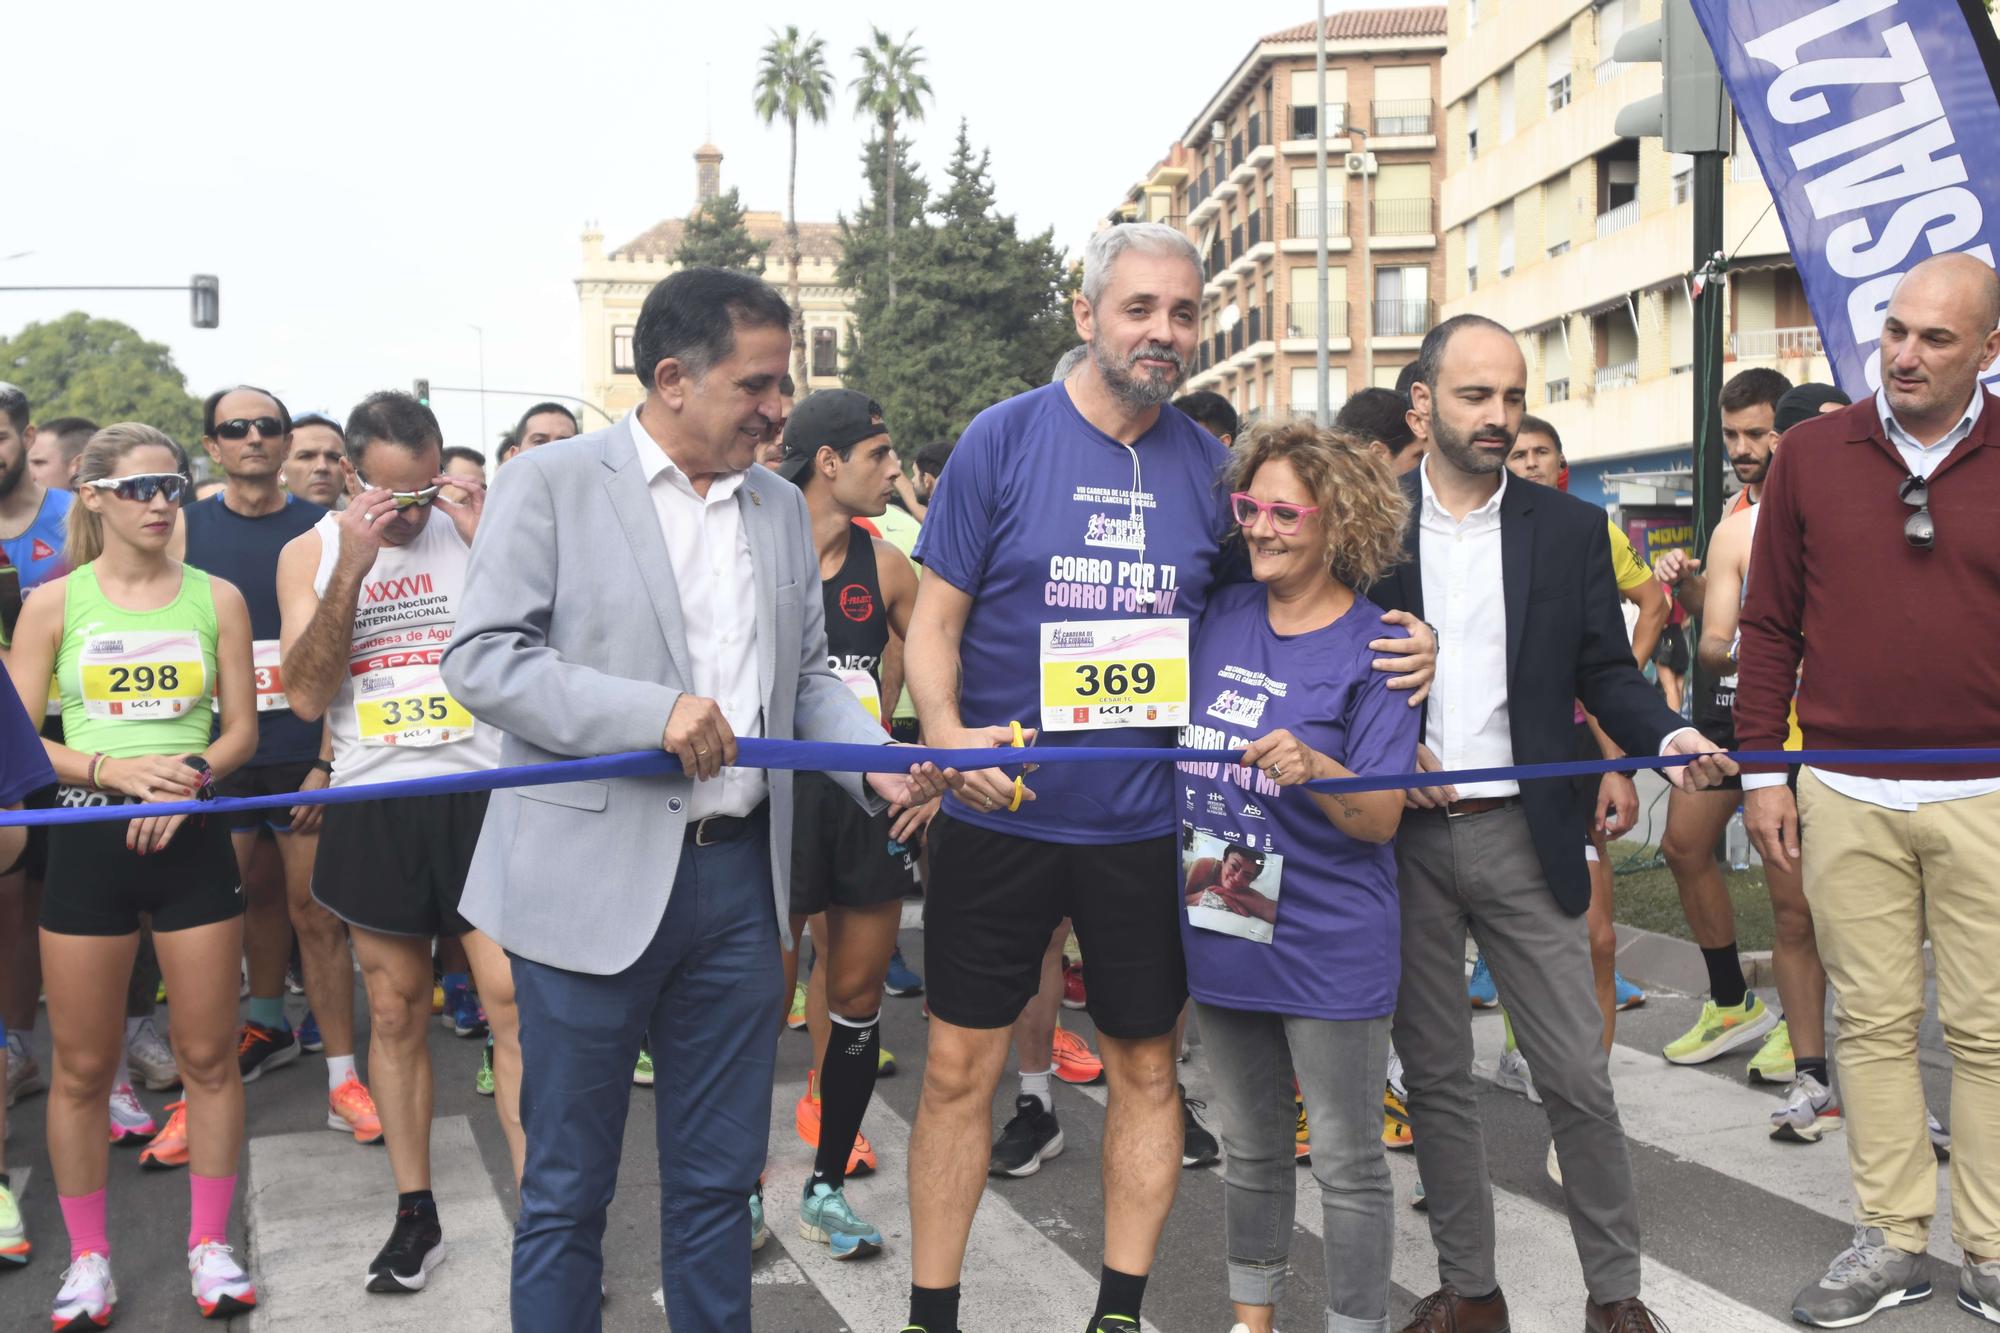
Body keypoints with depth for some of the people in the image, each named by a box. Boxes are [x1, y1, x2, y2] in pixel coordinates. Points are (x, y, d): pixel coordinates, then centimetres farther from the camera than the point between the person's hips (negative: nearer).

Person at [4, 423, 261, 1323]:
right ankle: (88, 1257, 21)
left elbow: (242, 731, 5)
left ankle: (209, 1244, 19)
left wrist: (188, 779, -13)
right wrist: (113, 768, -16)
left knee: (208, 1054, 5)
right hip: (88, 839, -1)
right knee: (82, 1067, 6)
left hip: (193, 838, 1)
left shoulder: (215, 598, 5)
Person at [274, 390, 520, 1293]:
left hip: (483, 796, -1)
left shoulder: (476, 531, 2)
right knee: (395, 1013, 10)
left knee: (515, 1003, -7)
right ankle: (416, 1215, 23)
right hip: (373, 808, 2)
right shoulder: (311, 552, 5)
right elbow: (306, 694, -7)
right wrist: (353, 567, -14)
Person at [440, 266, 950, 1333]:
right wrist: (651, 715, -21)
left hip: (740, 877, 5)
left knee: (719, 1178, 15)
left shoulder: (781, 508, 12)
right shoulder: (552, 483, -4)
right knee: (567, 1187, 8)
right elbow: (479, 658, -10)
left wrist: (879, 764, -1)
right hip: (597, 878, -4)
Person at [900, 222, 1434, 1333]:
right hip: (1000, 814, -2)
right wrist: (949, 735, -22)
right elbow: (935, 618, -4)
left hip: (1148, 824, 3)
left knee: (1146, 1067, 11)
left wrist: (1402, 645, -6)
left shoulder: (1211, 466, 3)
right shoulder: (1004, 438, -5)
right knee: (958, 1067, 5)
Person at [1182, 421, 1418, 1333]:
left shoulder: (1373, 645, -12)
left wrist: (1311, 768, -34)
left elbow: (1381, 820, -15)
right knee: (1248, 1149, 20)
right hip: (1221, 934, 6)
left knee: (1347, 1164, 7)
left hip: (1327, 950, -5)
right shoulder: (1222, 616, 3)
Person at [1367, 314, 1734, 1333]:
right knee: (1434, 1076, 10)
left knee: (1578, 1077, 2)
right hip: (1403, 837, 0)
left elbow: (1605, 671, 5)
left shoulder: (1570, 529, 5)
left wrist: (1670, 737, -14)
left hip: (1523, 836, 0)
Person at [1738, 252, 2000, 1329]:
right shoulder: (1813, 453, 4)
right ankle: (1891, 1241, 18)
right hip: (1846, 798, 1)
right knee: (1873, 1022, 8)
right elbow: (1770, 623, 7)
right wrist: (1762, 770, 4)